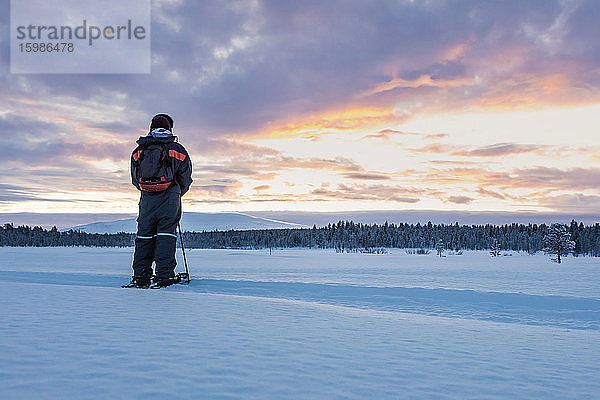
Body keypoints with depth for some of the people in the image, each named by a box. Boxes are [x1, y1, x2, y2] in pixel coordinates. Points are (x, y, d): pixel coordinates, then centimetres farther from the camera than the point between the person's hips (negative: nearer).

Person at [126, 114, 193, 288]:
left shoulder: (139, 151, 10)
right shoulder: (177, 149, 1)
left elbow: (135, 179, 13)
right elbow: (185, 178, 5)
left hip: (147, 198, 3)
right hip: (170, 198, -3)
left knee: (144, 234, 9)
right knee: (166, 234, 0)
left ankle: (140, 277, 9)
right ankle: (164, 275, -5)